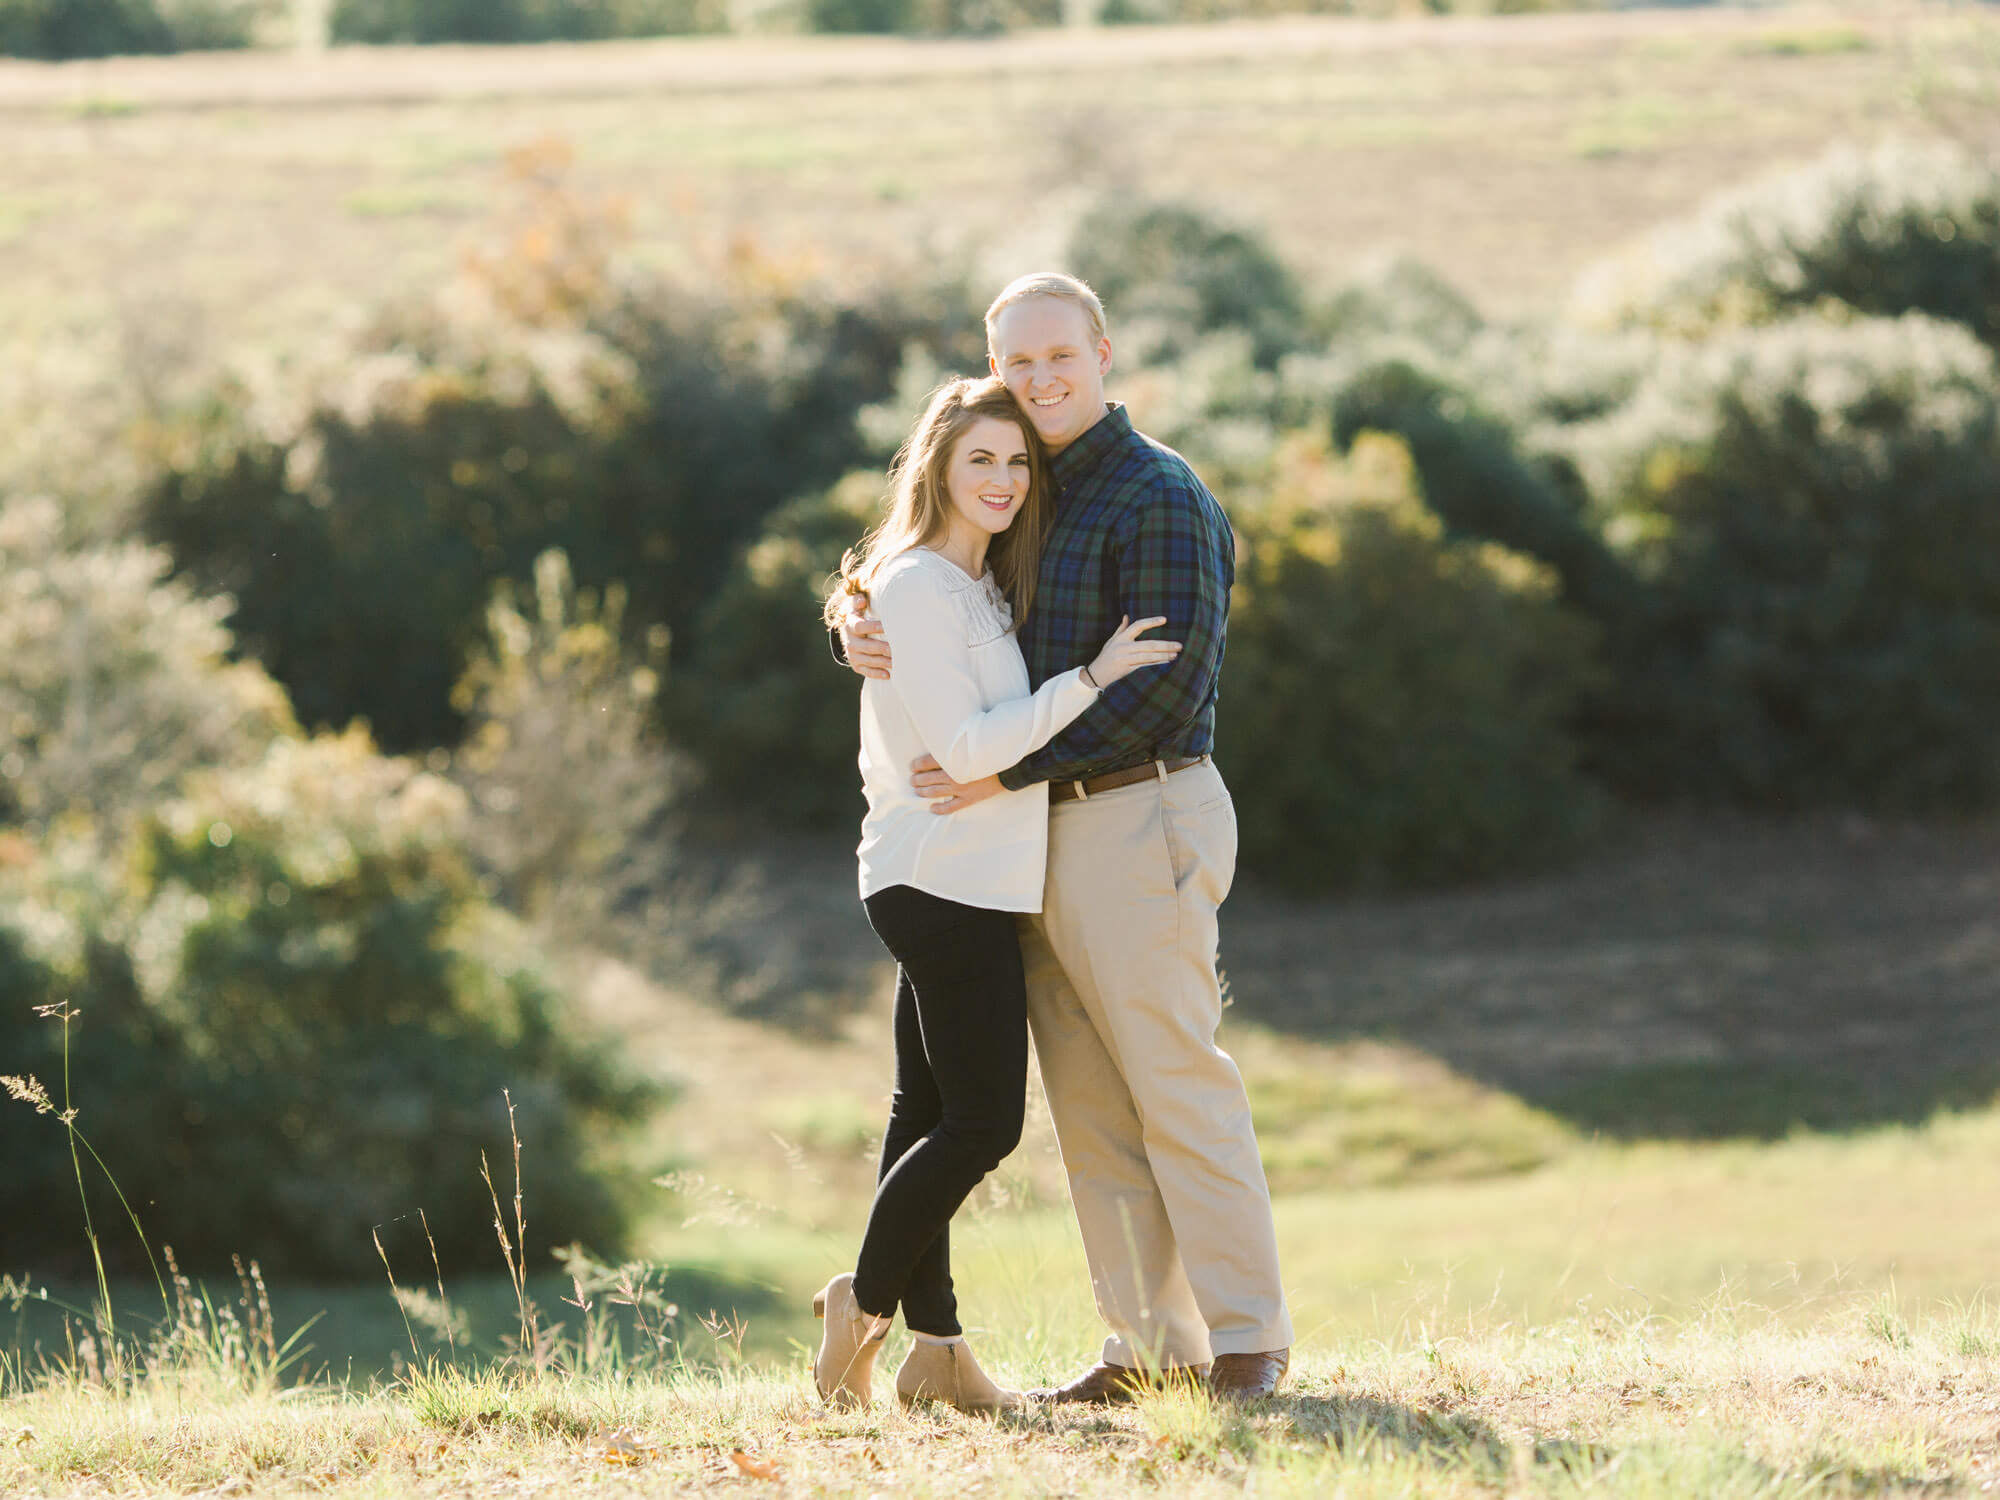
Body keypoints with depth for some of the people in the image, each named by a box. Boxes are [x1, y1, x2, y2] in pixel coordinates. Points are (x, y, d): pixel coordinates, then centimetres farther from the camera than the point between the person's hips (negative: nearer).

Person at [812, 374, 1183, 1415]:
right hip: (944, 885, -10)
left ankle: (934, 1349, 9)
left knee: (931, 1115, 8)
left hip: (961, 888, 10)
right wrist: (1095, 675, -19)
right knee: (982, 1121, -9)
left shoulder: (982, 587, 17)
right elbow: (966, 747, -19)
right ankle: (865, 1300, 3)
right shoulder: (915, 589, -13)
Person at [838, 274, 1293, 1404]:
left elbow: (1168, 679, -17)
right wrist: (861, 633, -7)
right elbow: (918, 586, 19)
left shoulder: (1157, 494, -9)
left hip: (1140, 821, -8)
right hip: (1043, 837, 8)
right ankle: (1151, 1346, 11)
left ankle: (1247, 1340, -4)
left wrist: (1014, 770, -17)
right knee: (1091, 1108, 7)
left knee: (1178, 1087, -8)